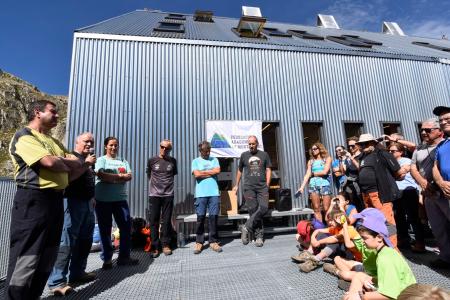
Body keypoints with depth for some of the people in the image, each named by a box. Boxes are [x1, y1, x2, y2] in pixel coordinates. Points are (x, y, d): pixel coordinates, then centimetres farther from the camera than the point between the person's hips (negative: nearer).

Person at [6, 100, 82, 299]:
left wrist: (61, 161, -6)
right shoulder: (24, 137, -6)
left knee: (47, 256, 17)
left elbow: (78, 163, 12)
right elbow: (50, 162, -21)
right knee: (26, 257, -2)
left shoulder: (53, 141, 20)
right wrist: (67, 167, -1)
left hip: (56, 200, 9)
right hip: (33, 200, -8)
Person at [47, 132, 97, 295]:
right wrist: (87, 164, -19)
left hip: (87, 203, 9)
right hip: (73, 202, -9)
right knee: (67, 241, -8)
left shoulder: (87, 160, 19)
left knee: (85, 240, 13)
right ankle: (56, 281, 0)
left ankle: (77, 272, 25)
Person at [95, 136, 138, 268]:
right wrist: (120, 176, -9)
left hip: (120, 199, 3)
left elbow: (129, 177, -1)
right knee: (105, 229, 6)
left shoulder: (123, 161, 13)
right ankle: (107, 259, 20)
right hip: (103, 200, -3)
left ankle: (124, 256, 16)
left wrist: (110, 177, -12)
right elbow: (101, 175, -15)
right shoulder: (101, 160, 3)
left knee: (126, 226, 3)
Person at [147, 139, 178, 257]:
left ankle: (165, 245, 20)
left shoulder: (173, 161, 3)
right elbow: (148, 174, 13)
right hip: (154, 195, 0)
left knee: (166, 221, 7)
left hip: (168, 195, 1)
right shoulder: (152, 160, 1)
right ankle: (155, 246, 15)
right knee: (153, 221, 4)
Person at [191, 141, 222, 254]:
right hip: (201, 194, -1)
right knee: (200, 218, 1)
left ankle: (213, 241, 14)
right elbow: (196, 174, -6)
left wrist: (203, 172, 0)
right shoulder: (196, 161, 10)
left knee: (214, 217, 3)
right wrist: (211, 172, 0)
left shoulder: (214, 160, 14)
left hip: (214, 193, 1)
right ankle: (199, 242, 14)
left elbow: (217, 170, -3)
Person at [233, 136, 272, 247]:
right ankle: (259, 236, 11)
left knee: (264, 208, -14)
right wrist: (236, 185, 21)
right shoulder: (244, 155, 12)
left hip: (262, 187, 1)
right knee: (253, 210, -3)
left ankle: (246, 228, 2)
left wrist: (267, 185, 1)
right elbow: (240, 171, 19)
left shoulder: (264, 155, 12)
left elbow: (268, 170, 11)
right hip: (249, 187, -1)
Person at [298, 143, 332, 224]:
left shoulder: (327, 158, 6)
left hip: (325, 185, -2)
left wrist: (313, 173, 6)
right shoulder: (311, 161, 13)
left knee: (326, 209, -5)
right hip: (313, 185, 3)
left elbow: (325, 172, -7)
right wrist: (302, 186, -3)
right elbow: (307, 175, 7)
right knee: (316, 209, 1)